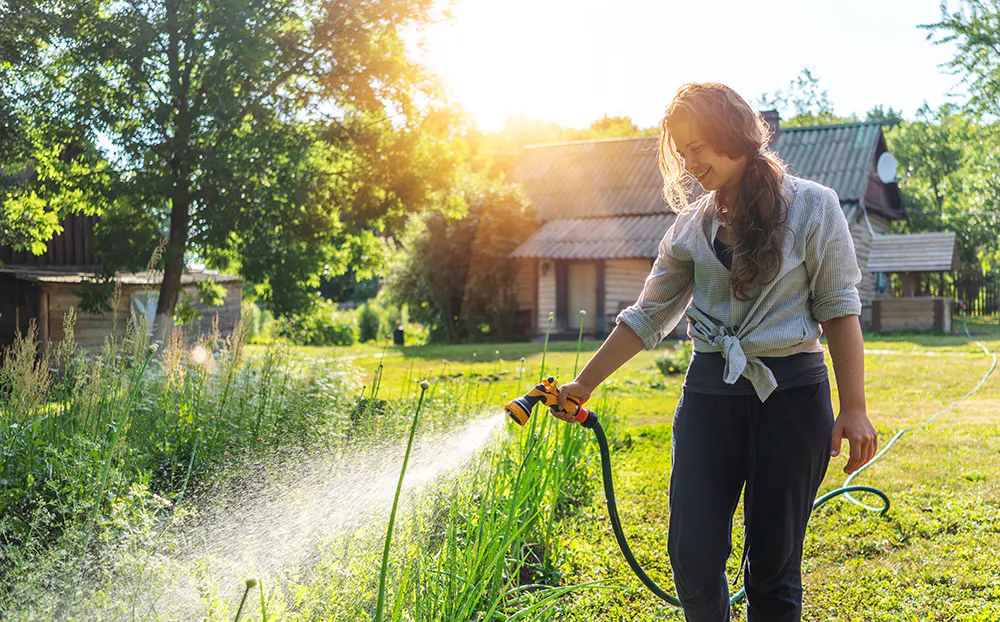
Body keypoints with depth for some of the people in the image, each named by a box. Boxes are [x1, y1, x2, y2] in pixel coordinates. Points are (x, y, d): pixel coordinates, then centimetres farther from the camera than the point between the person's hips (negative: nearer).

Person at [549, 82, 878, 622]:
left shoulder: (811, 206, 0)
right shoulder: (691, 224, 9)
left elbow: (839, 312, 0)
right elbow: (648, 317, 12)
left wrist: (854, 409, -7)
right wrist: (583, 385, 10)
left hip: (790, 394, -3)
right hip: (709, 395, 3)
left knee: (772, 563, 2)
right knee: (694, 555, -1)